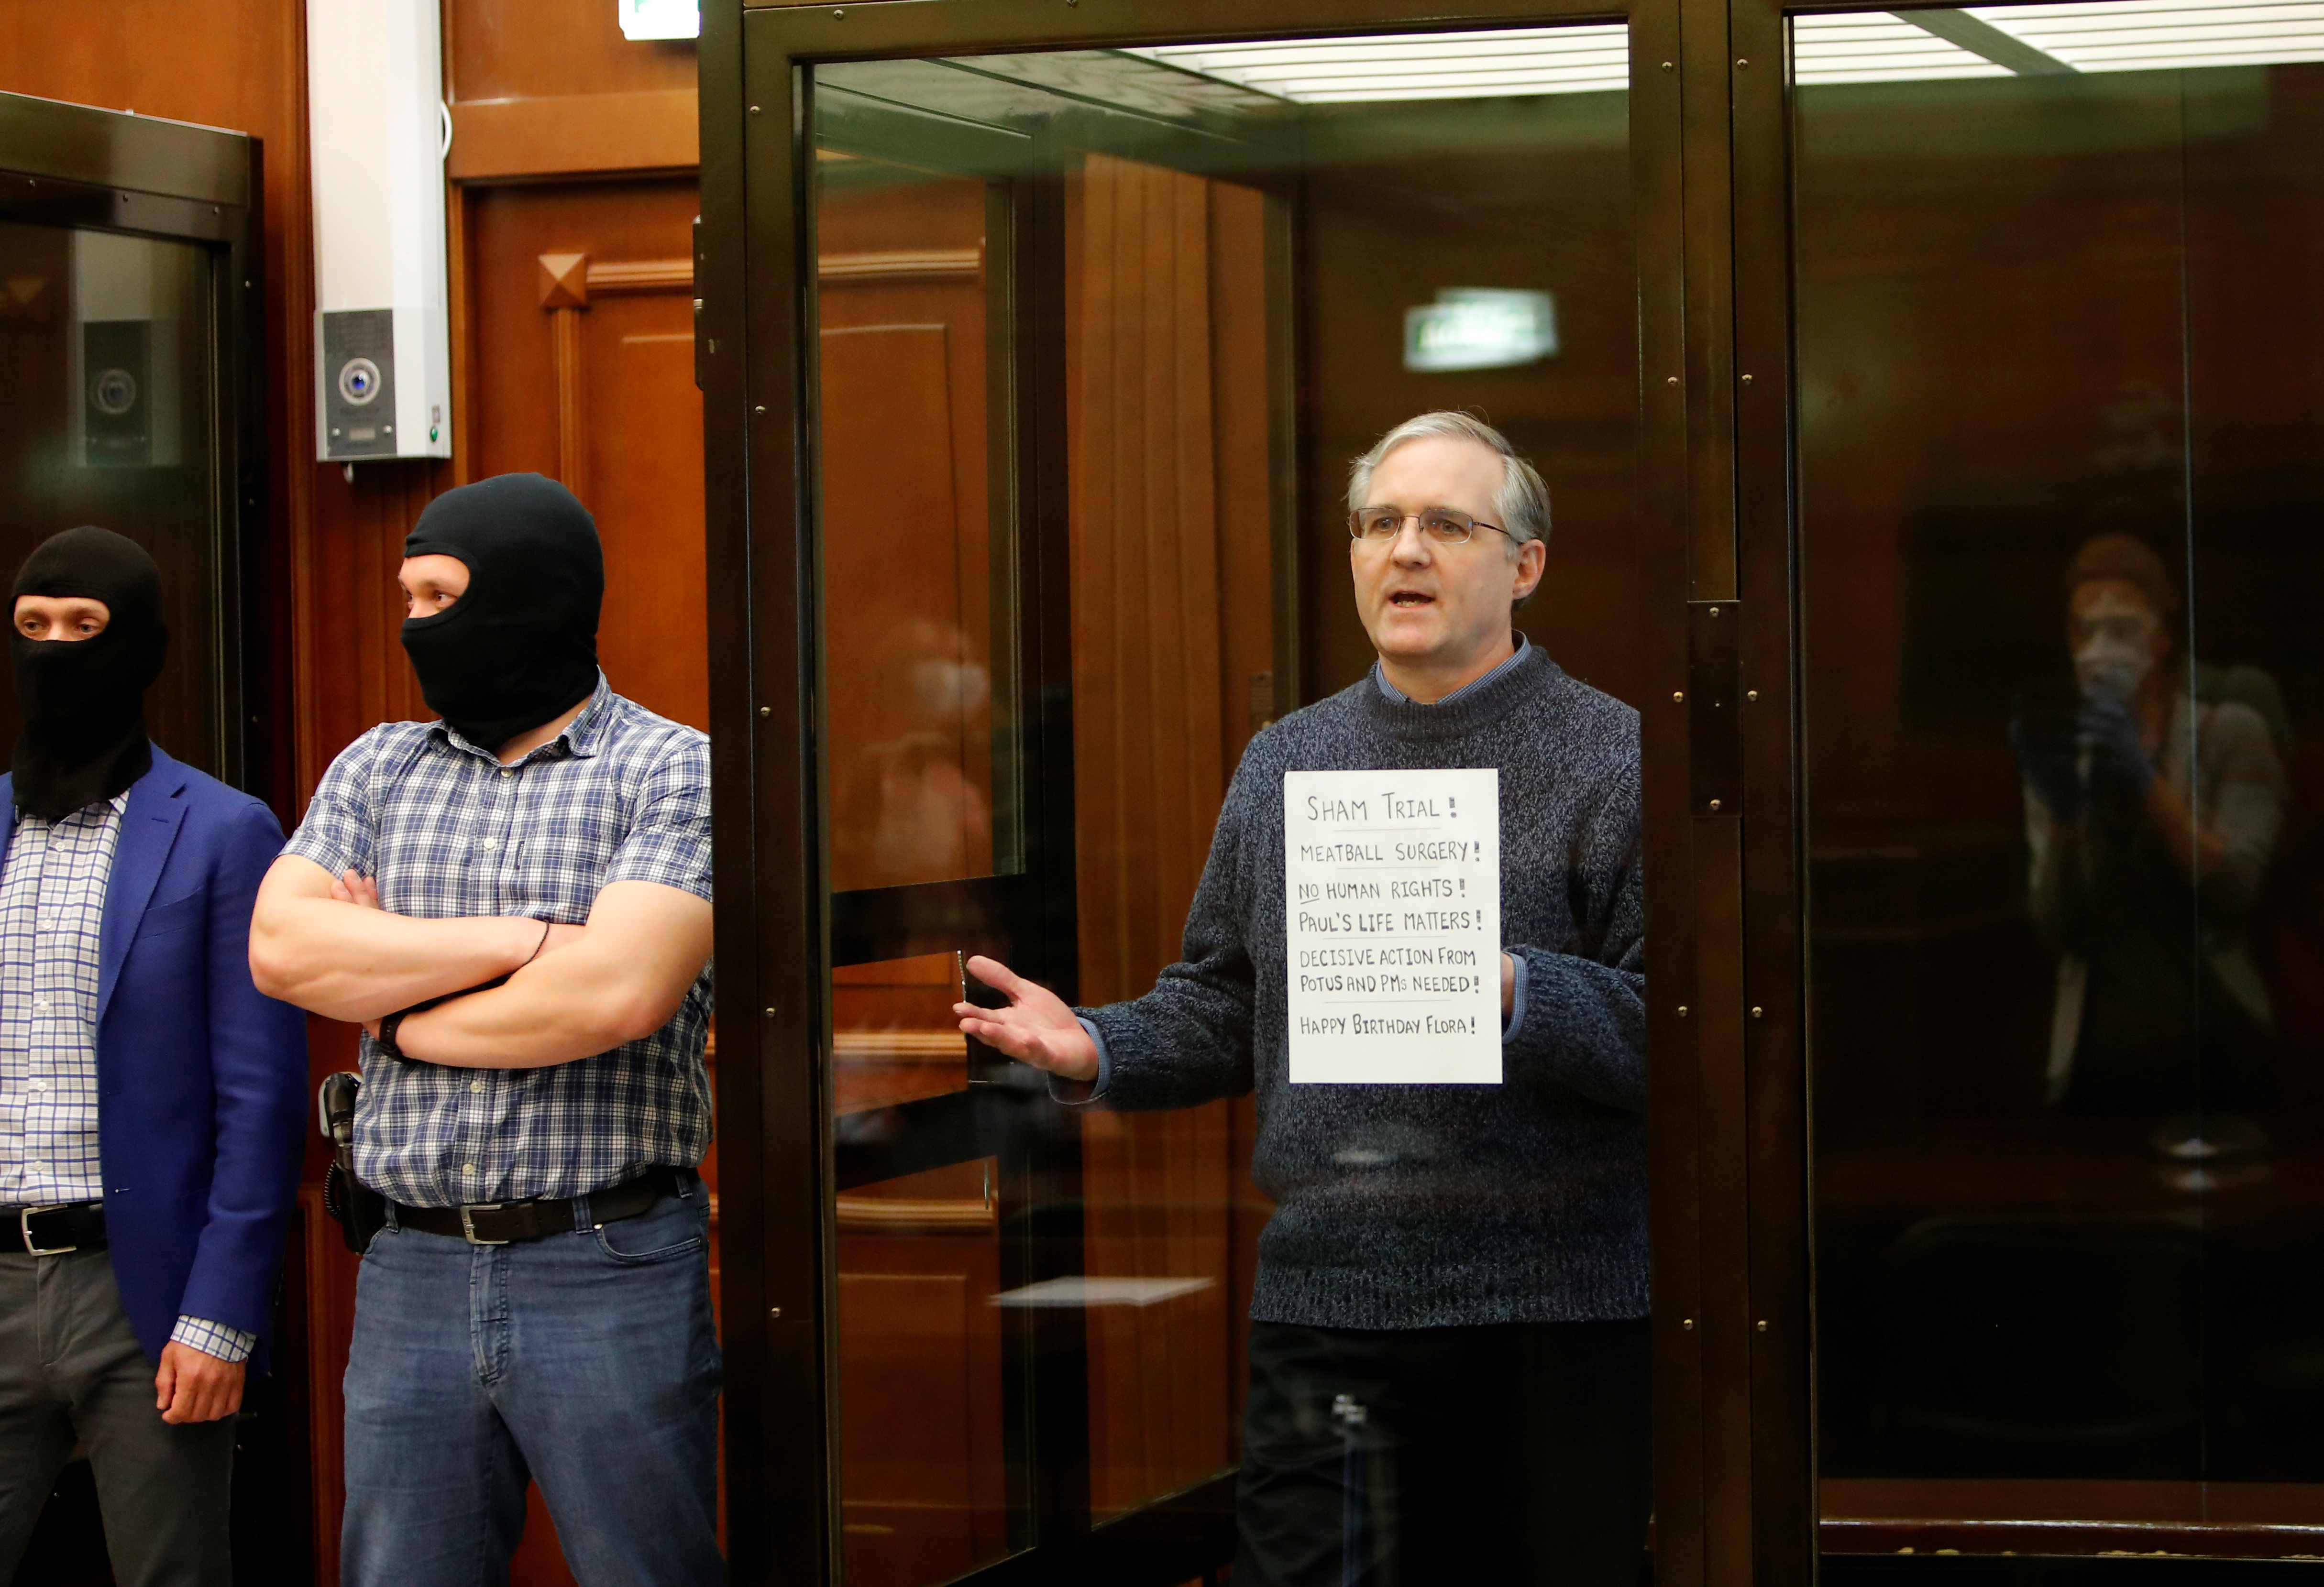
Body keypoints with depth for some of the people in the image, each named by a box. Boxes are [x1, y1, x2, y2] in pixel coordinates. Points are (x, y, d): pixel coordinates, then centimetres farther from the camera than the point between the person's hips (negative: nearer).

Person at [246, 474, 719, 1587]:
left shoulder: (675, 773, -3)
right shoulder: (378, 767, 13)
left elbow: (618, 995, -17)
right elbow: (279, 946, -2)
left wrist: (398, 1012, -4)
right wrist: (528, 939, -9)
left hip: (609, 1274, -4)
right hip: (412, 1273, 5)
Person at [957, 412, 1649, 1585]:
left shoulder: (1614, 759, -1)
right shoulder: (1285, 762, 16)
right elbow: (1223, 1005, 21)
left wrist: (1511, 992, -25)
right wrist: (1097, 1051, 2)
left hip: (1552, 1314, -4)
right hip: (1324, 1301, 4)